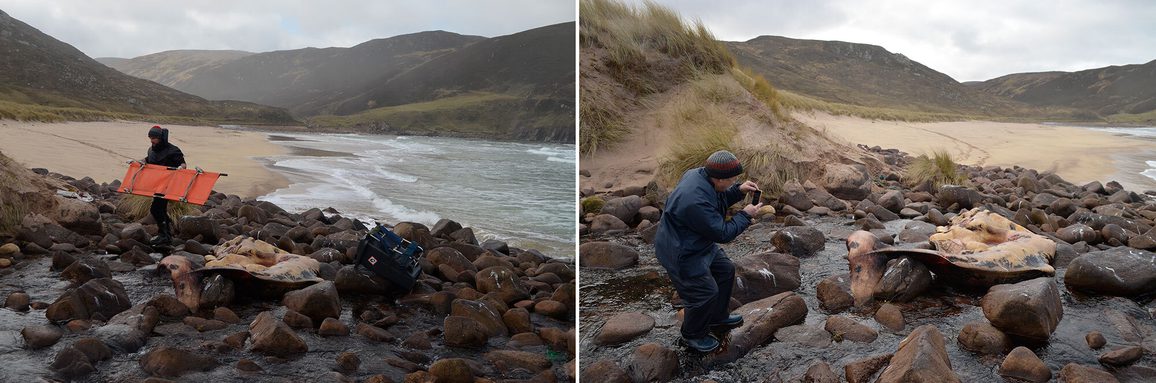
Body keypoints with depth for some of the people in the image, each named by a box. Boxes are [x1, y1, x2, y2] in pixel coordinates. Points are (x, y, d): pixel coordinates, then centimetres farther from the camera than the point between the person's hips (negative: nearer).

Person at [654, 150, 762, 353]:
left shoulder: (699, 175, -8)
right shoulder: (696, 201, -38)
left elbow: (718, 200, 14)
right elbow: (722, 233, -25)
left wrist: (739, 190, -2)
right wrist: (745, 215, -13)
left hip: (699, 243, 11)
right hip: (682, 253, -11)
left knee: (725, 270, 22)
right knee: (705, 293, -1)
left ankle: (718, 317, 42)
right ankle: (693, 335, 25)